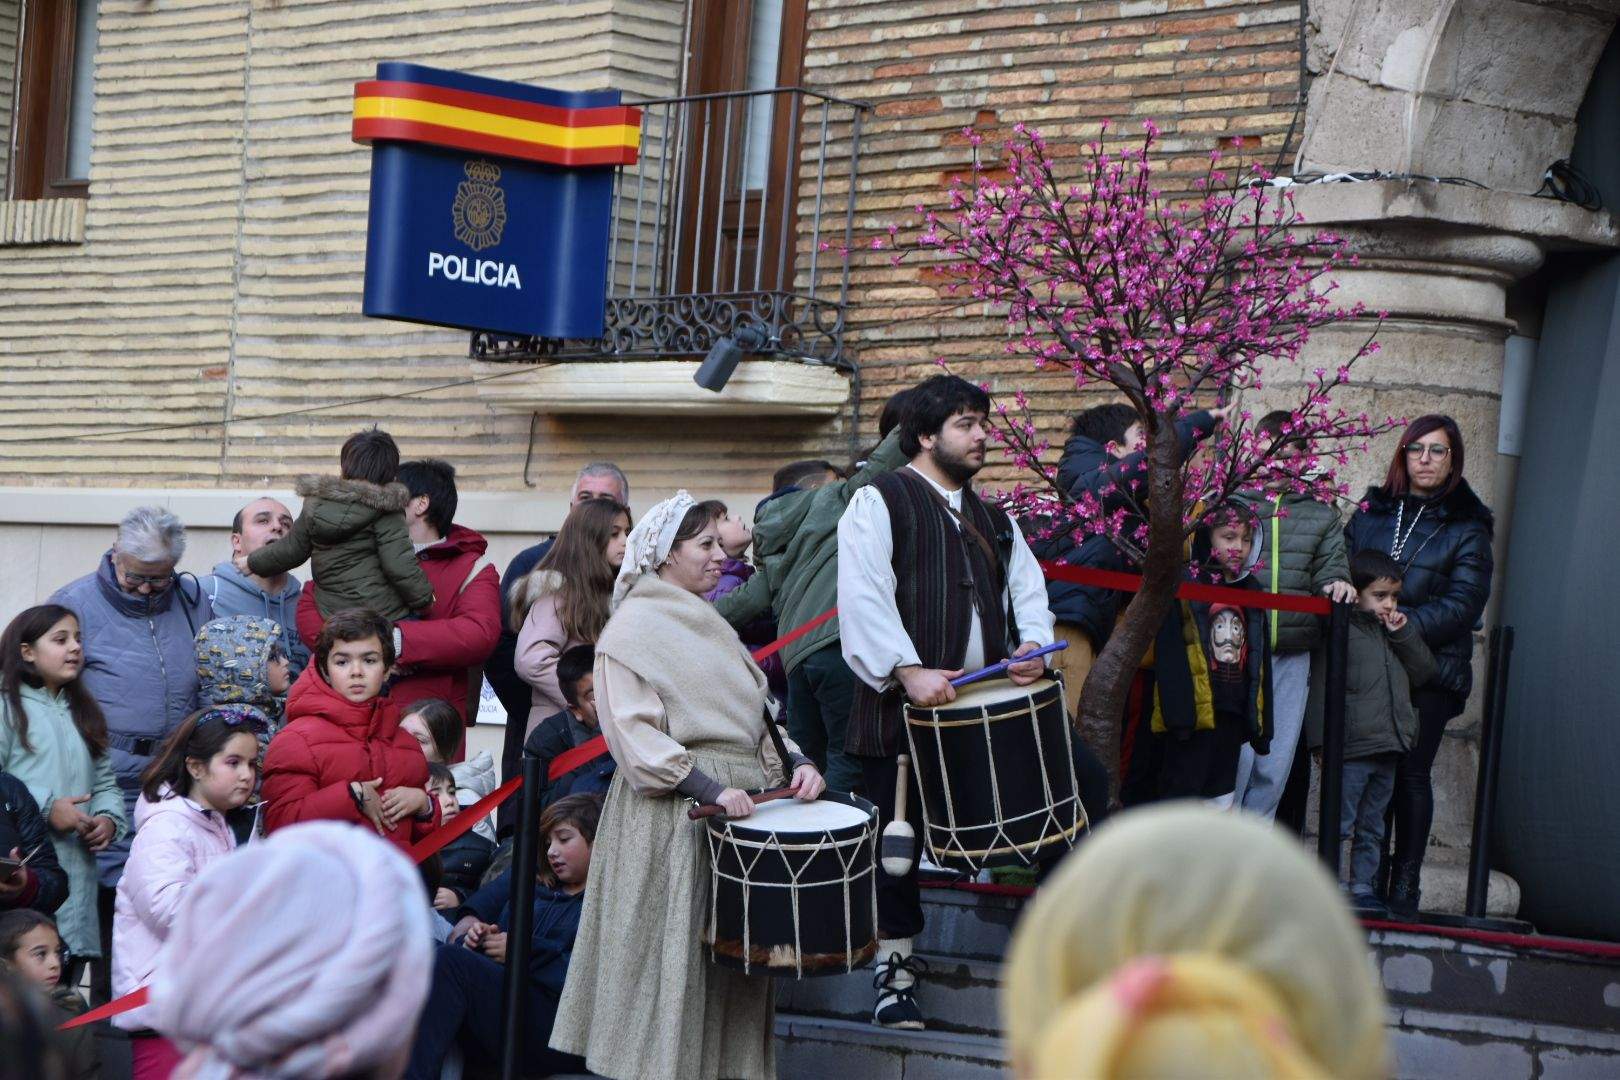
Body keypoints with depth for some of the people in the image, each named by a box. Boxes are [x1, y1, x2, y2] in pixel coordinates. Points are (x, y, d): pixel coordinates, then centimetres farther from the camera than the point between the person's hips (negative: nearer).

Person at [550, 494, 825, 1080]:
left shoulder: (707, 624, 19)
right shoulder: (633, 630, -7)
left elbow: (752, 710, 21)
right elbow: (633, 731, -16)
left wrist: (794, 760, 2)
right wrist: (707, 787, -23)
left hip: (740, 799, 8)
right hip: (672, 814, -8)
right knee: (674, 952, -6)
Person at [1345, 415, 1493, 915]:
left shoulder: (1467, 528, 4)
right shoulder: (1371, 512, 14)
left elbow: (1463, 604, -4)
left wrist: (1407, 622, -16)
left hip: (1430, 670, -3)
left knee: (1411, 774, -5)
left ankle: (1405, 884, 0)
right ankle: (1368, 878, 7)